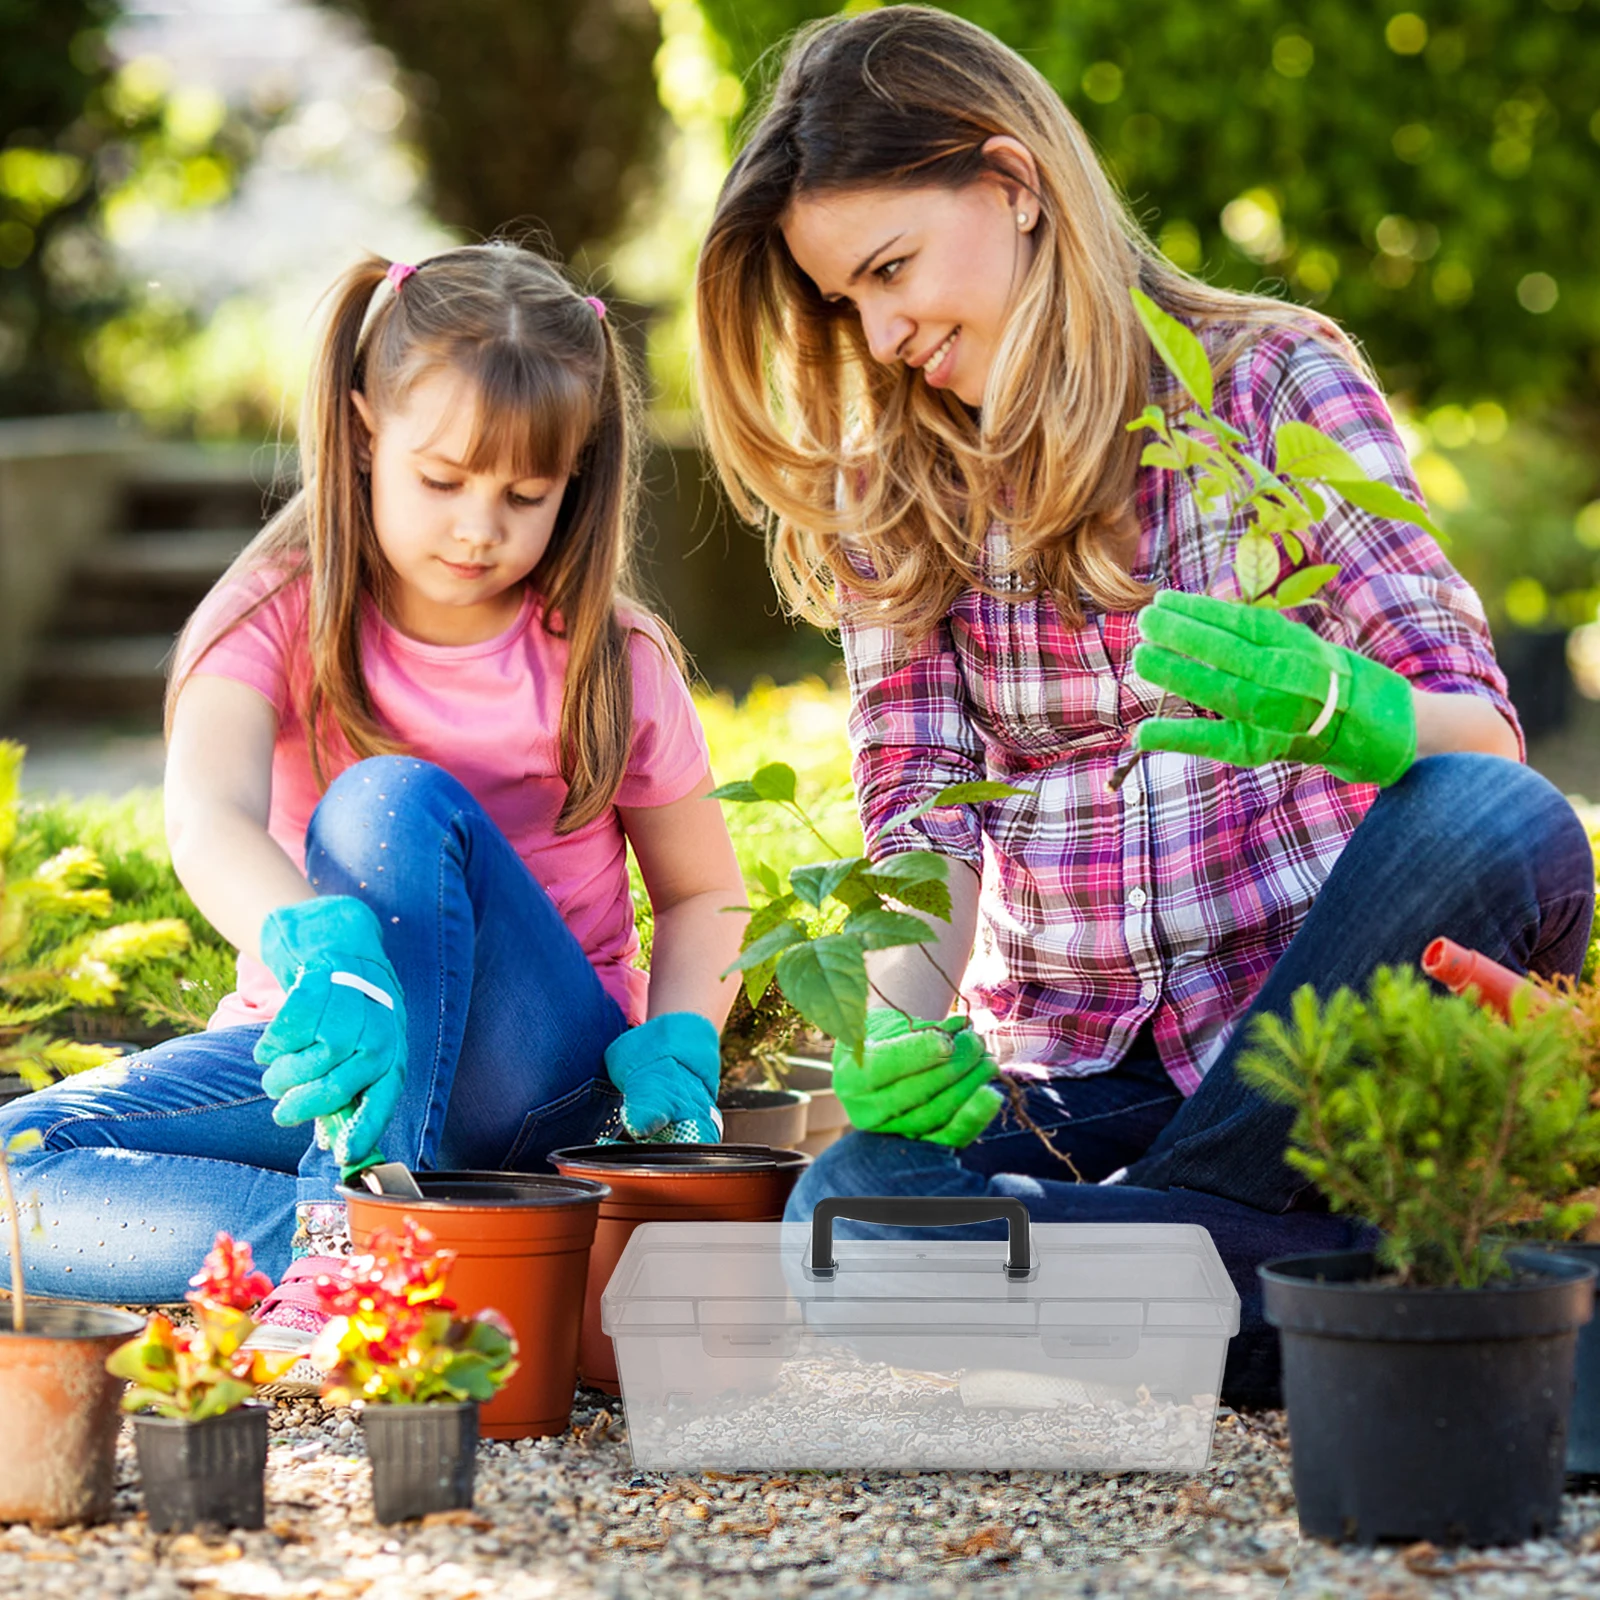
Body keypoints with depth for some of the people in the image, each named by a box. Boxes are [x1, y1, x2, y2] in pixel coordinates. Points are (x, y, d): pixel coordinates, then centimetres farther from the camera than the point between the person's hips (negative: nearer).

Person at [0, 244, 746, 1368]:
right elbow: (208, 821, -29)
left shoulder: (610, 662, -5)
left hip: (526, 1068, -1)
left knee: (393, 800, -32)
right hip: (328, 1032, 1)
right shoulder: (278, 620, -8)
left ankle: (359, 1237, -36)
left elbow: (704, 894, 8)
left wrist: (672, 1044, -15)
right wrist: (323, 955, -51)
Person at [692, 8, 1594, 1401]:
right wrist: (901, 1029, -21)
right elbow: (924, 822, 1)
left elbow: (1479, 733, -8)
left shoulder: (1272, 377, 1)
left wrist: (1326, 708, -32)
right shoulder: (891, 492, 11)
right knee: (845, 1213, -30)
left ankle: (1152, 1229, -22)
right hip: (1064, 1073, 2)